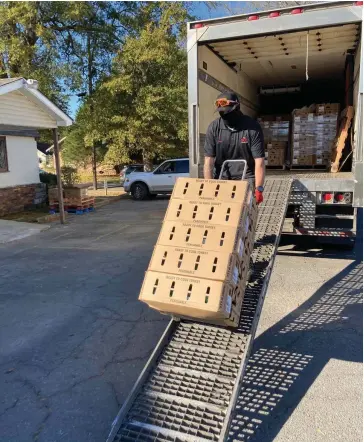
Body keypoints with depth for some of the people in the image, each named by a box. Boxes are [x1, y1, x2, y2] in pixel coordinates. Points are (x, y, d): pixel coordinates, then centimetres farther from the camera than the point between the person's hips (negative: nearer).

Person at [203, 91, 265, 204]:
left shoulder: (253, 127, -13)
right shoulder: (214, 127, -8)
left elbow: (259, 161, -15)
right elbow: (208, 161, -10)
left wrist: (258, 189, -22)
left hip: (246, 177, -1)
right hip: (221, 177, 2)